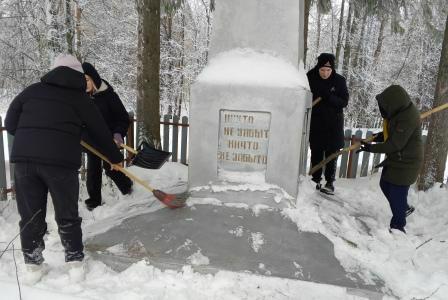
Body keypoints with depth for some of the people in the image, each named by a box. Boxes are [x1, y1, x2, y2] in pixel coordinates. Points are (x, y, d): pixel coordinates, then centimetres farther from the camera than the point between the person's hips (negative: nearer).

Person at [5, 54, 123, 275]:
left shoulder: (31, 90, 16)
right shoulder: (81, 99, 10)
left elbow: (10, 125, 18)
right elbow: (100, 132, 15)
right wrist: (115, 158, 27)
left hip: (23, 158, 3)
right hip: (61, 162, -2)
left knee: (30, 216, 14)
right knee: (67, 217, 12)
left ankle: (32, 266, 23)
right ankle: (75, 262, 18)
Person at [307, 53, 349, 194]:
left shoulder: (339, 80, -5)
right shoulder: (310, 78, -5)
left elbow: (344, 102, -8)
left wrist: (329, 97, -24)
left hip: (333, 124, -1)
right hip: (315, 123, 1)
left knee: (331, 154, 3)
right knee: (316, 153, 8)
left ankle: (330, 182, 13)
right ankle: (316, 180, 21)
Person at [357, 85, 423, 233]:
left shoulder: (408, 118, -28)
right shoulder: (399, 111, 2)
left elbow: (395, 144, -27)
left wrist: (371, 148, -22)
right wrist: (380, 136, -1)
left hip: (406, 162, -10)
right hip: (395, 158, 10)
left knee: (397, 193, -1)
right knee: (385, 185, 20)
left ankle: (397, 226, 17)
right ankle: (405, 208, 42)